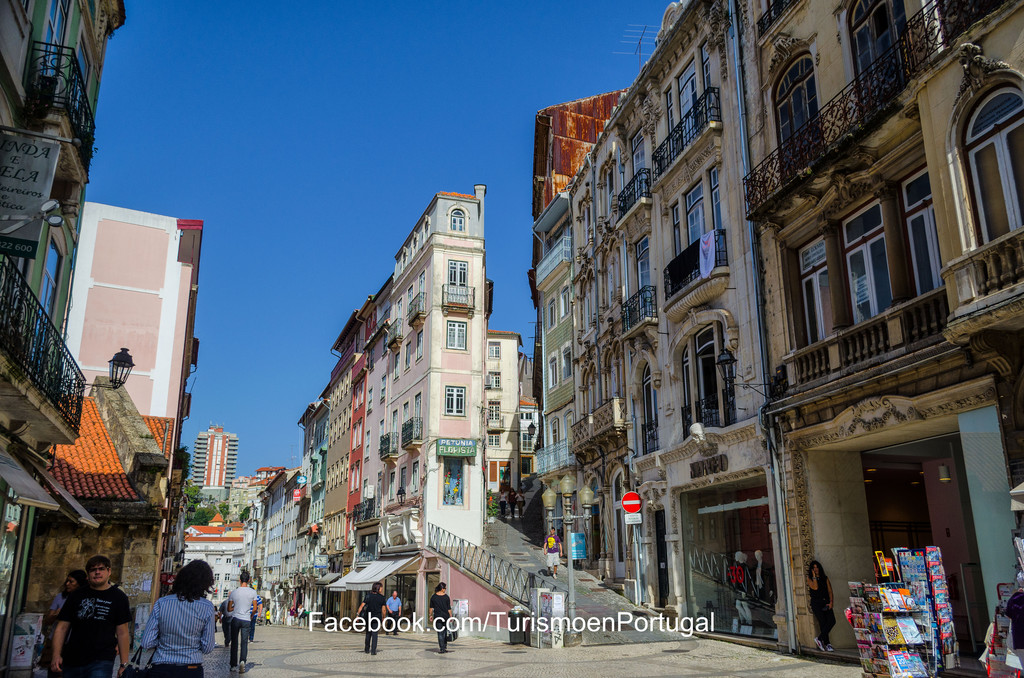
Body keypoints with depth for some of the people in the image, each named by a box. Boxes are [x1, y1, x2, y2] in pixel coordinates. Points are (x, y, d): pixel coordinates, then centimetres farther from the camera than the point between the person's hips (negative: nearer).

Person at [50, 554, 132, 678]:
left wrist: (124, 664, 0)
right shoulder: (76, 596, 11)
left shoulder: (118, 597, 5)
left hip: (101, 662, -3)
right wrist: (56, 655, -4)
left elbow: (123, 633, 3)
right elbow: (62, 627, 9)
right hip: (71, 662, 3)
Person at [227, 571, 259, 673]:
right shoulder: (253, 592, -4)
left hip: (235, 619, 0)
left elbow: (229, 609, 2)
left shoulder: (234, 592, -4)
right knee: (244, 642, 6)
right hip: (246, 620, 0)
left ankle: (233, 665, 14)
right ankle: (242, 660, -15)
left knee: (234, 642, 11)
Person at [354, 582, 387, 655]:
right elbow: (384, 609, -2)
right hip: (377, 617, -1)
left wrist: (358, 615, -4)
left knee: (368, 633, 17)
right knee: (375, 634, 2)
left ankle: (367, 649, 25)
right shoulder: (381, 597, -4)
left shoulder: (368, 596, -3)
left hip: (369, 616, 2)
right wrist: (383, 618, 10)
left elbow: (362, 606, -8)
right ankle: (373, 650, -6)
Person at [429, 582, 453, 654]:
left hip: (437, 617, 0)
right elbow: (449, 608, -3)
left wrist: (431, 616, 10)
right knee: (445, 632, 20)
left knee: (440, 633, 2)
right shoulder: (446, 597, -6)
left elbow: (431, 608, 0)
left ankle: (442, 649, -1)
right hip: (445, 616, 0)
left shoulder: (433, 597, -3)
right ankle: (445, 646, 25)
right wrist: (450, 616, 6)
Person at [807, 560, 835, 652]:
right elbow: (815, 587, -12)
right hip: (816, 603, -3)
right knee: (823, 622, -11)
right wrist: (814, 576, -6)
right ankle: (827, 644, -3)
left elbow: (830, 591, 11)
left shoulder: (825, 578, 15)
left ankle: (819, 638, -4)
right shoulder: (810, 579, 5)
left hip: (826, 603, 3)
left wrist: (830, 602, -2)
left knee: (832, 621, -14)